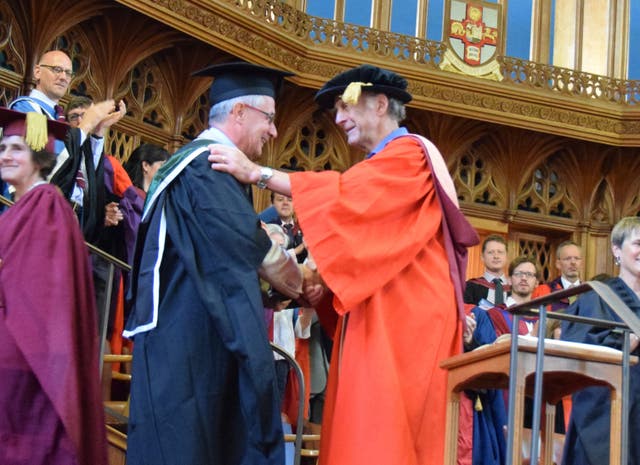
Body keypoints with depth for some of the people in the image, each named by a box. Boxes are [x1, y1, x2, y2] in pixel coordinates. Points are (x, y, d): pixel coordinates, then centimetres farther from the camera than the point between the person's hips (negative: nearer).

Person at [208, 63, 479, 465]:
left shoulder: (410, 154, -4)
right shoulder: (376, 167, 25)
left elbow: (347, 194, -20)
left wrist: (258, 173, -22)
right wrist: (325, 284, 5)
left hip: (404, 320, -9)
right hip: (377, 321, 9)